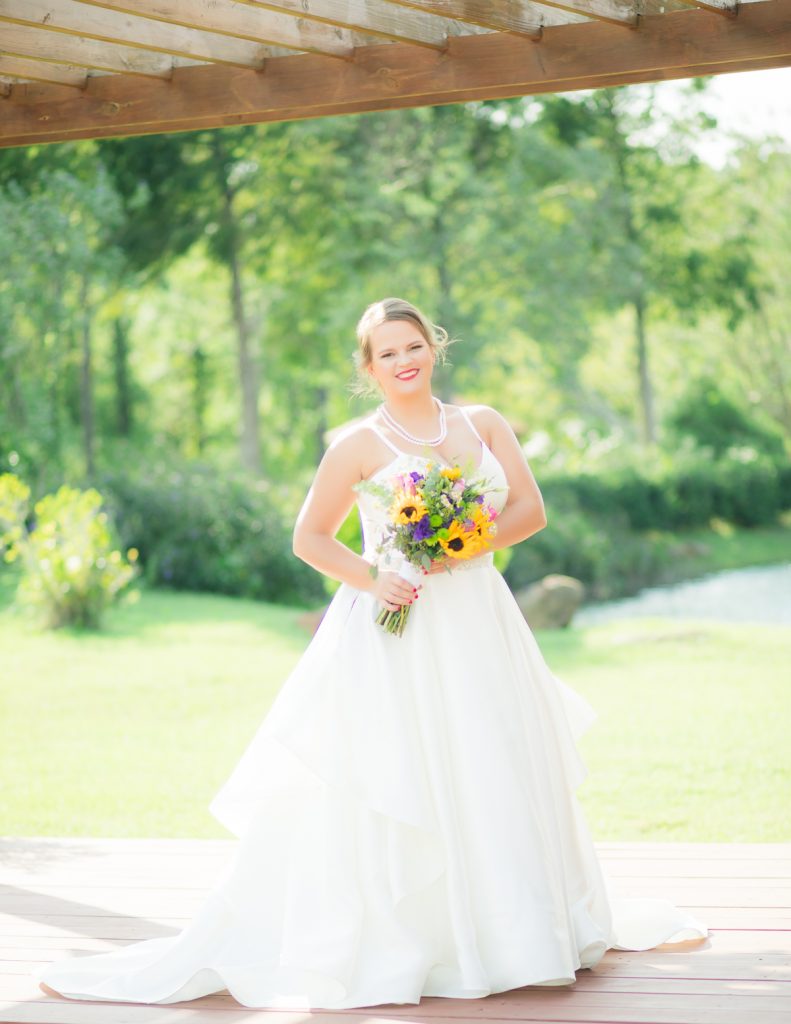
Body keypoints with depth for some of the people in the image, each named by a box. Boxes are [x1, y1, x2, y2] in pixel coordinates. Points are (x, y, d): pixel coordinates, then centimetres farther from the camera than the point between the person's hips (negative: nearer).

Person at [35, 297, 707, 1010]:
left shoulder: (483, 425, 10)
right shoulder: (360, 445, 1)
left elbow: (530, 509, 2)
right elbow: (310, 538, 4)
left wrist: (455, 549, -13)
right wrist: (369, 579, -13)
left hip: (477, 623, 4)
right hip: (395, 631, -4)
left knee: (497, 780, 8)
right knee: (379, 794, -6)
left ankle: (514, 931, 23)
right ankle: (381, 943, -1)